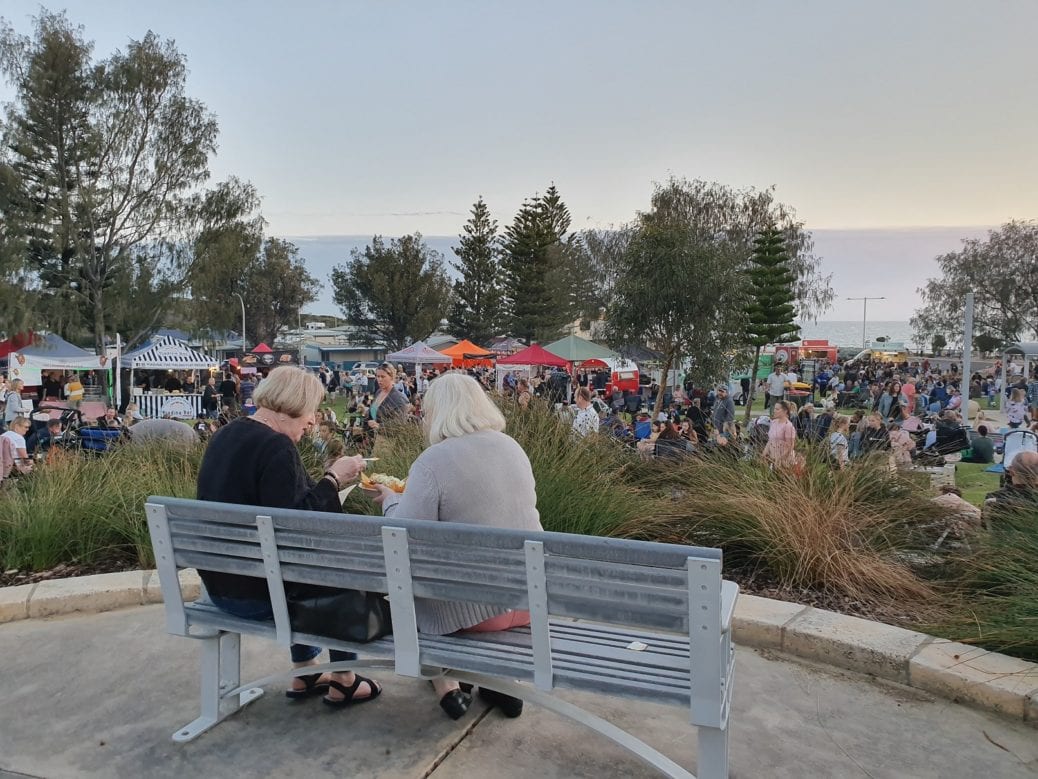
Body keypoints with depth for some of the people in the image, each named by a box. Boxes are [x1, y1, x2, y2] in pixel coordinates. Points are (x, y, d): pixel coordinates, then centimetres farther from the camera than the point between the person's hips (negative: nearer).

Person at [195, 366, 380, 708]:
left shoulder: (224, 436, 6)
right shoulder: (276, 447, -23)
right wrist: (333, 479, -17)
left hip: (218, 584, 9)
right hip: (255, 594, -9)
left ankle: (305, 674, 35)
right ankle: (343, 683, 21)